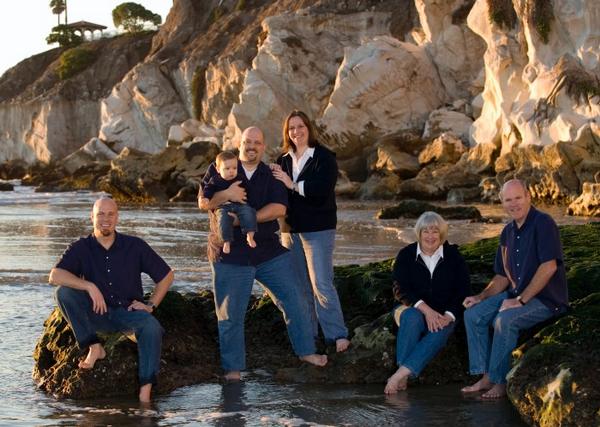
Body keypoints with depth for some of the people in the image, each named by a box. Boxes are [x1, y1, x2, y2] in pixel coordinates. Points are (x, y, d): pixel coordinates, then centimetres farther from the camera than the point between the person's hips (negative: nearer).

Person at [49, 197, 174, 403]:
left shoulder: (135, 246, 1)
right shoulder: (80, 248, 0)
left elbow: (166, 275, 9)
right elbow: (55, 276, -17)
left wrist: (151, 305, -1)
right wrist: (89, 286, -29)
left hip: (128, 311, -1)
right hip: (97, 314, 1)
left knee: (152, 328, -33)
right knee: (64, 292, -23)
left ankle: (145, 392, -36)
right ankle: (94, 347, -17)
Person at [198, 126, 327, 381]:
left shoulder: (271, 175, 8)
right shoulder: (219, 170, 3)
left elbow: (279, 208, -8)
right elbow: (203, 203, -5)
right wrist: (226, 195, -24)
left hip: (269, 251, 3)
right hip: (230, 253, -2)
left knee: (294, 301, 4)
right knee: (230, 315, 1)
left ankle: (306, 351, 19)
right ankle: (233, 368, 11)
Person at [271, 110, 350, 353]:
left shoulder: (324, 157, -8)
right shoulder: (283, 160, 10)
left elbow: (323, 188, -21)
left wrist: (293, 185, -18)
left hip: (318, 229, -6)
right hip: (291, 229, 6)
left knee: (321, 283, -10)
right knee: (299, 284, 11)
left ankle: (337, 334, -5)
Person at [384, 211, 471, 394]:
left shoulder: (454, 256, 4)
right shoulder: (406, 255, 2)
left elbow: (464, 291, 0)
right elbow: (400, 289, -8)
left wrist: (448, 316, -17)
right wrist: (426, 309, -22)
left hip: (444, 315, 0)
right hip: (414, 308, 0)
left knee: (440, 332, -33)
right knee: (411, 317, -36)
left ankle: (401, 373, -42)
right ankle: (402, 378, -39)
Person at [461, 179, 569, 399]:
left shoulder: (543, 223, -14)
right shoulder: (508, 232, 11)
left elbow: (549, 266, -24)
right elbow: (503, 276, 18)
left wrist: (521, 300, -23)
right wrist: (481, 297, 1)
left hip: (547, 298, -9)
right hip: (516, 294, 9)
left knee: (504, 320, -31)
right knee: (473, 314, -4)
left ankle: (500, 382, -17)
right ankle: (486, 378, -4)